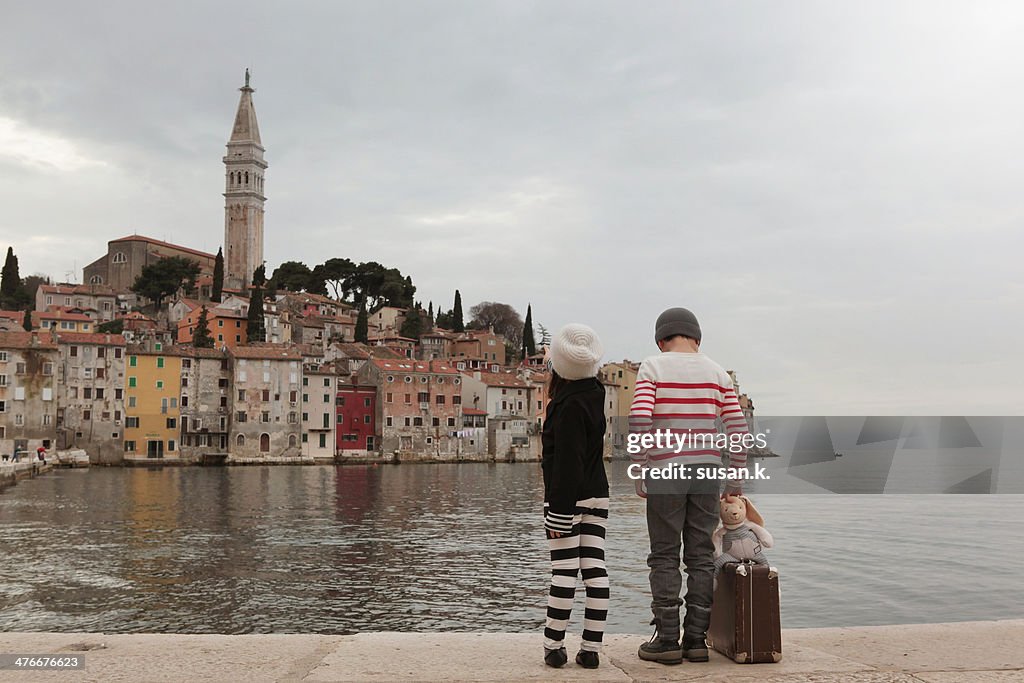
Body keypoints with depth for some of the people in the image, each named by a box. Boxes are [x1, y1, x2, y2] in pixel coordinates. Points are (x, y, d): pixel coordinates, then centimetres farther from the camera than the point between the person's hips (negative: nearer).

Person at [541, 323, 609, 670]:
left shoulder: (569, 404, -17)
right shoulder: (593, 392, 6)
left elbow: (567, 462, -19)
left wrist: (559, 510, -18)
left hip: (568, 498, -8)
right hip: (597, 495, 8)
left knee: (564, 570, -2)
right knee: (595, 569, 4)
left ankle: (554, 646, 5)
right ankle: (591, 649, 8)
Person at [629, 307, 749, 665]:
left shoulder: (652, 368, -1)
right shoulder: (717, 373, 9)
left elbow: (639, 422, -12)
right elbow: (737, 427, 5)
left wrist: (640, 473, -5)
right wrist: (736, 476, 11)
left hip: (666, 472, -3)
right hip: (707, 471, 3)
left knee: (664, 556, 3)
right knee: (701, 555, 8)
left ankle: (667, 639, 4)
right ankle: (696, 638, 10)